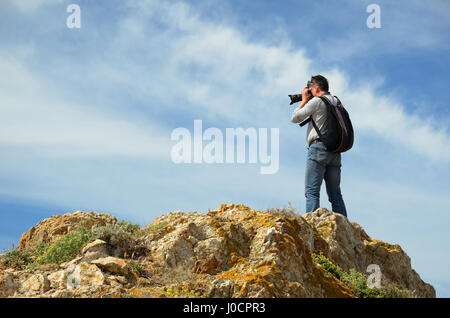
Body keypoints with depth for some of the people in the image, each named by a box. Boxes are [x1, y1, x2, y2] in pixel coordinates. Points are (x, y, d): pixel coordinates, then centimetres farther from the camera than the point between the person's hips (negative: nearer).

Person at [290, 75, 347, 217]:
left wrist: (304, 101, 15)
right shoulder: (336, 102, 18)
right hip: (335, 152, 7)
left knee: (312, 191, -10)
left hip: (319, 148, -7)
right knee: (335, 194, 7)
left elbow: (295, 118, 3)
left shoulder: (316, 101, -4)